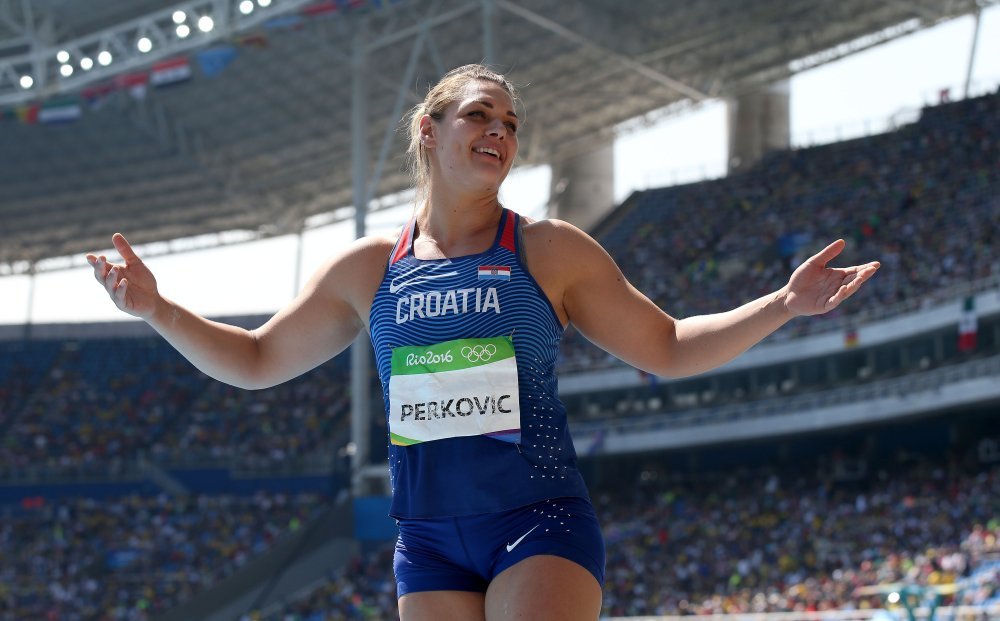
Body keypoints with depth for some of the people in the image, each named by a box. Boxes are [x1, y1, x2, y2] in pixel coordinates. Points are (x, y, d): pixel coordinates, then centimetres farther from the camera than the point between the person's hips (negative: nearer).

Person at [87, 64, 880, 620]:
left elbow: (667, 349, 9)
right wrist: (159, 310, 6)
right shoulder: (368, 268, 9)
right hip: (428, 539, 3)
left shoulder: (550, 251, 3)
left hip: (540, 523, -3)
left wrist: (783, 304, -1)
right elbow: (257, 361, 18)